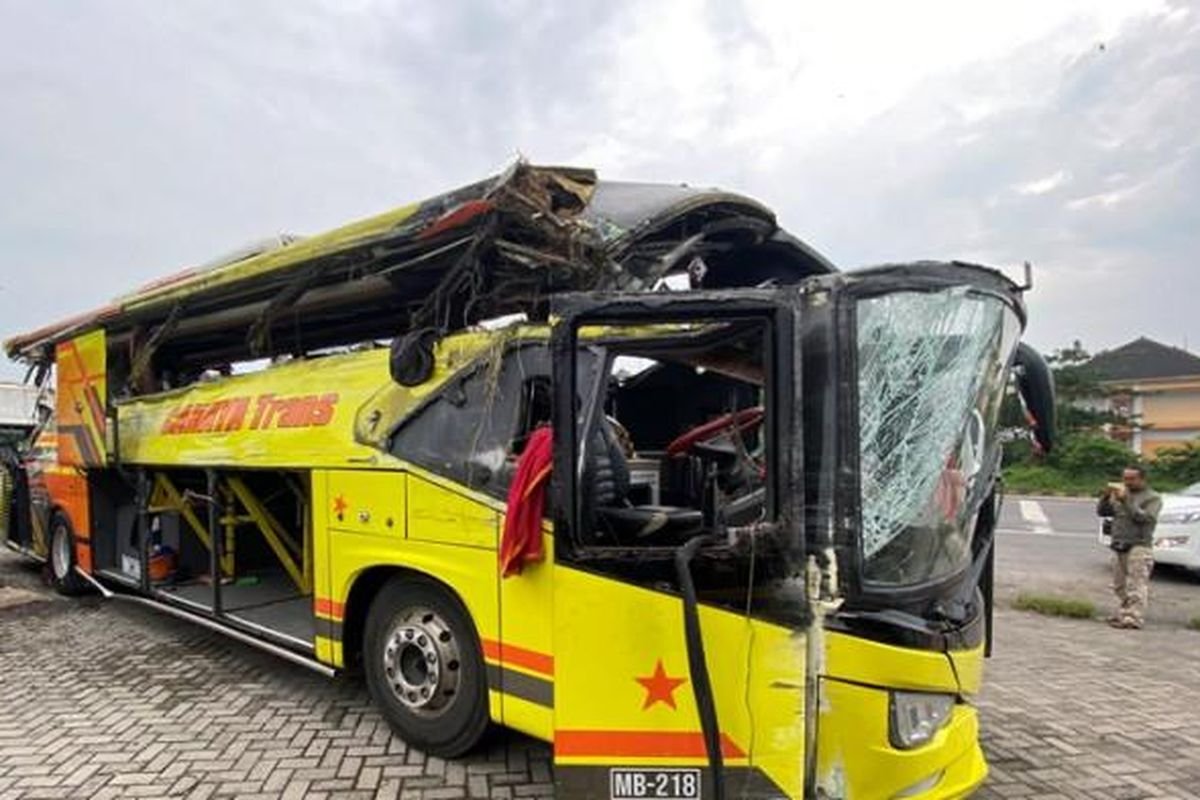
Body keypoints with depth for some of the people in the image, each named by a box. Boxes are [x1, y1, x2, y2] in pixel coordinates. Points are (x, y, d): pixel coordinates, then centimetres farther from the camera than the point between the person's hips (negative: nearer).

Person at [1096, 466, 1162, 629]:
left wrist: (1126, 501, -20)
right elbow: (1102, 511, 11)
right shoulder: (1119, 494, 17)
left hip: (1138, 548, -7)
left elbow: (1144, 517, -15)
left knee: (1136, 586, -10)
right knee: (1120, 586, 11)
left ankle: (1133, 619, -11)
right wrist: (1106, 496, -5)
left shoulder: (1152, 498, 0)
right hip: (1119, 548, 7)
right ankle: (1122, 614, 20)